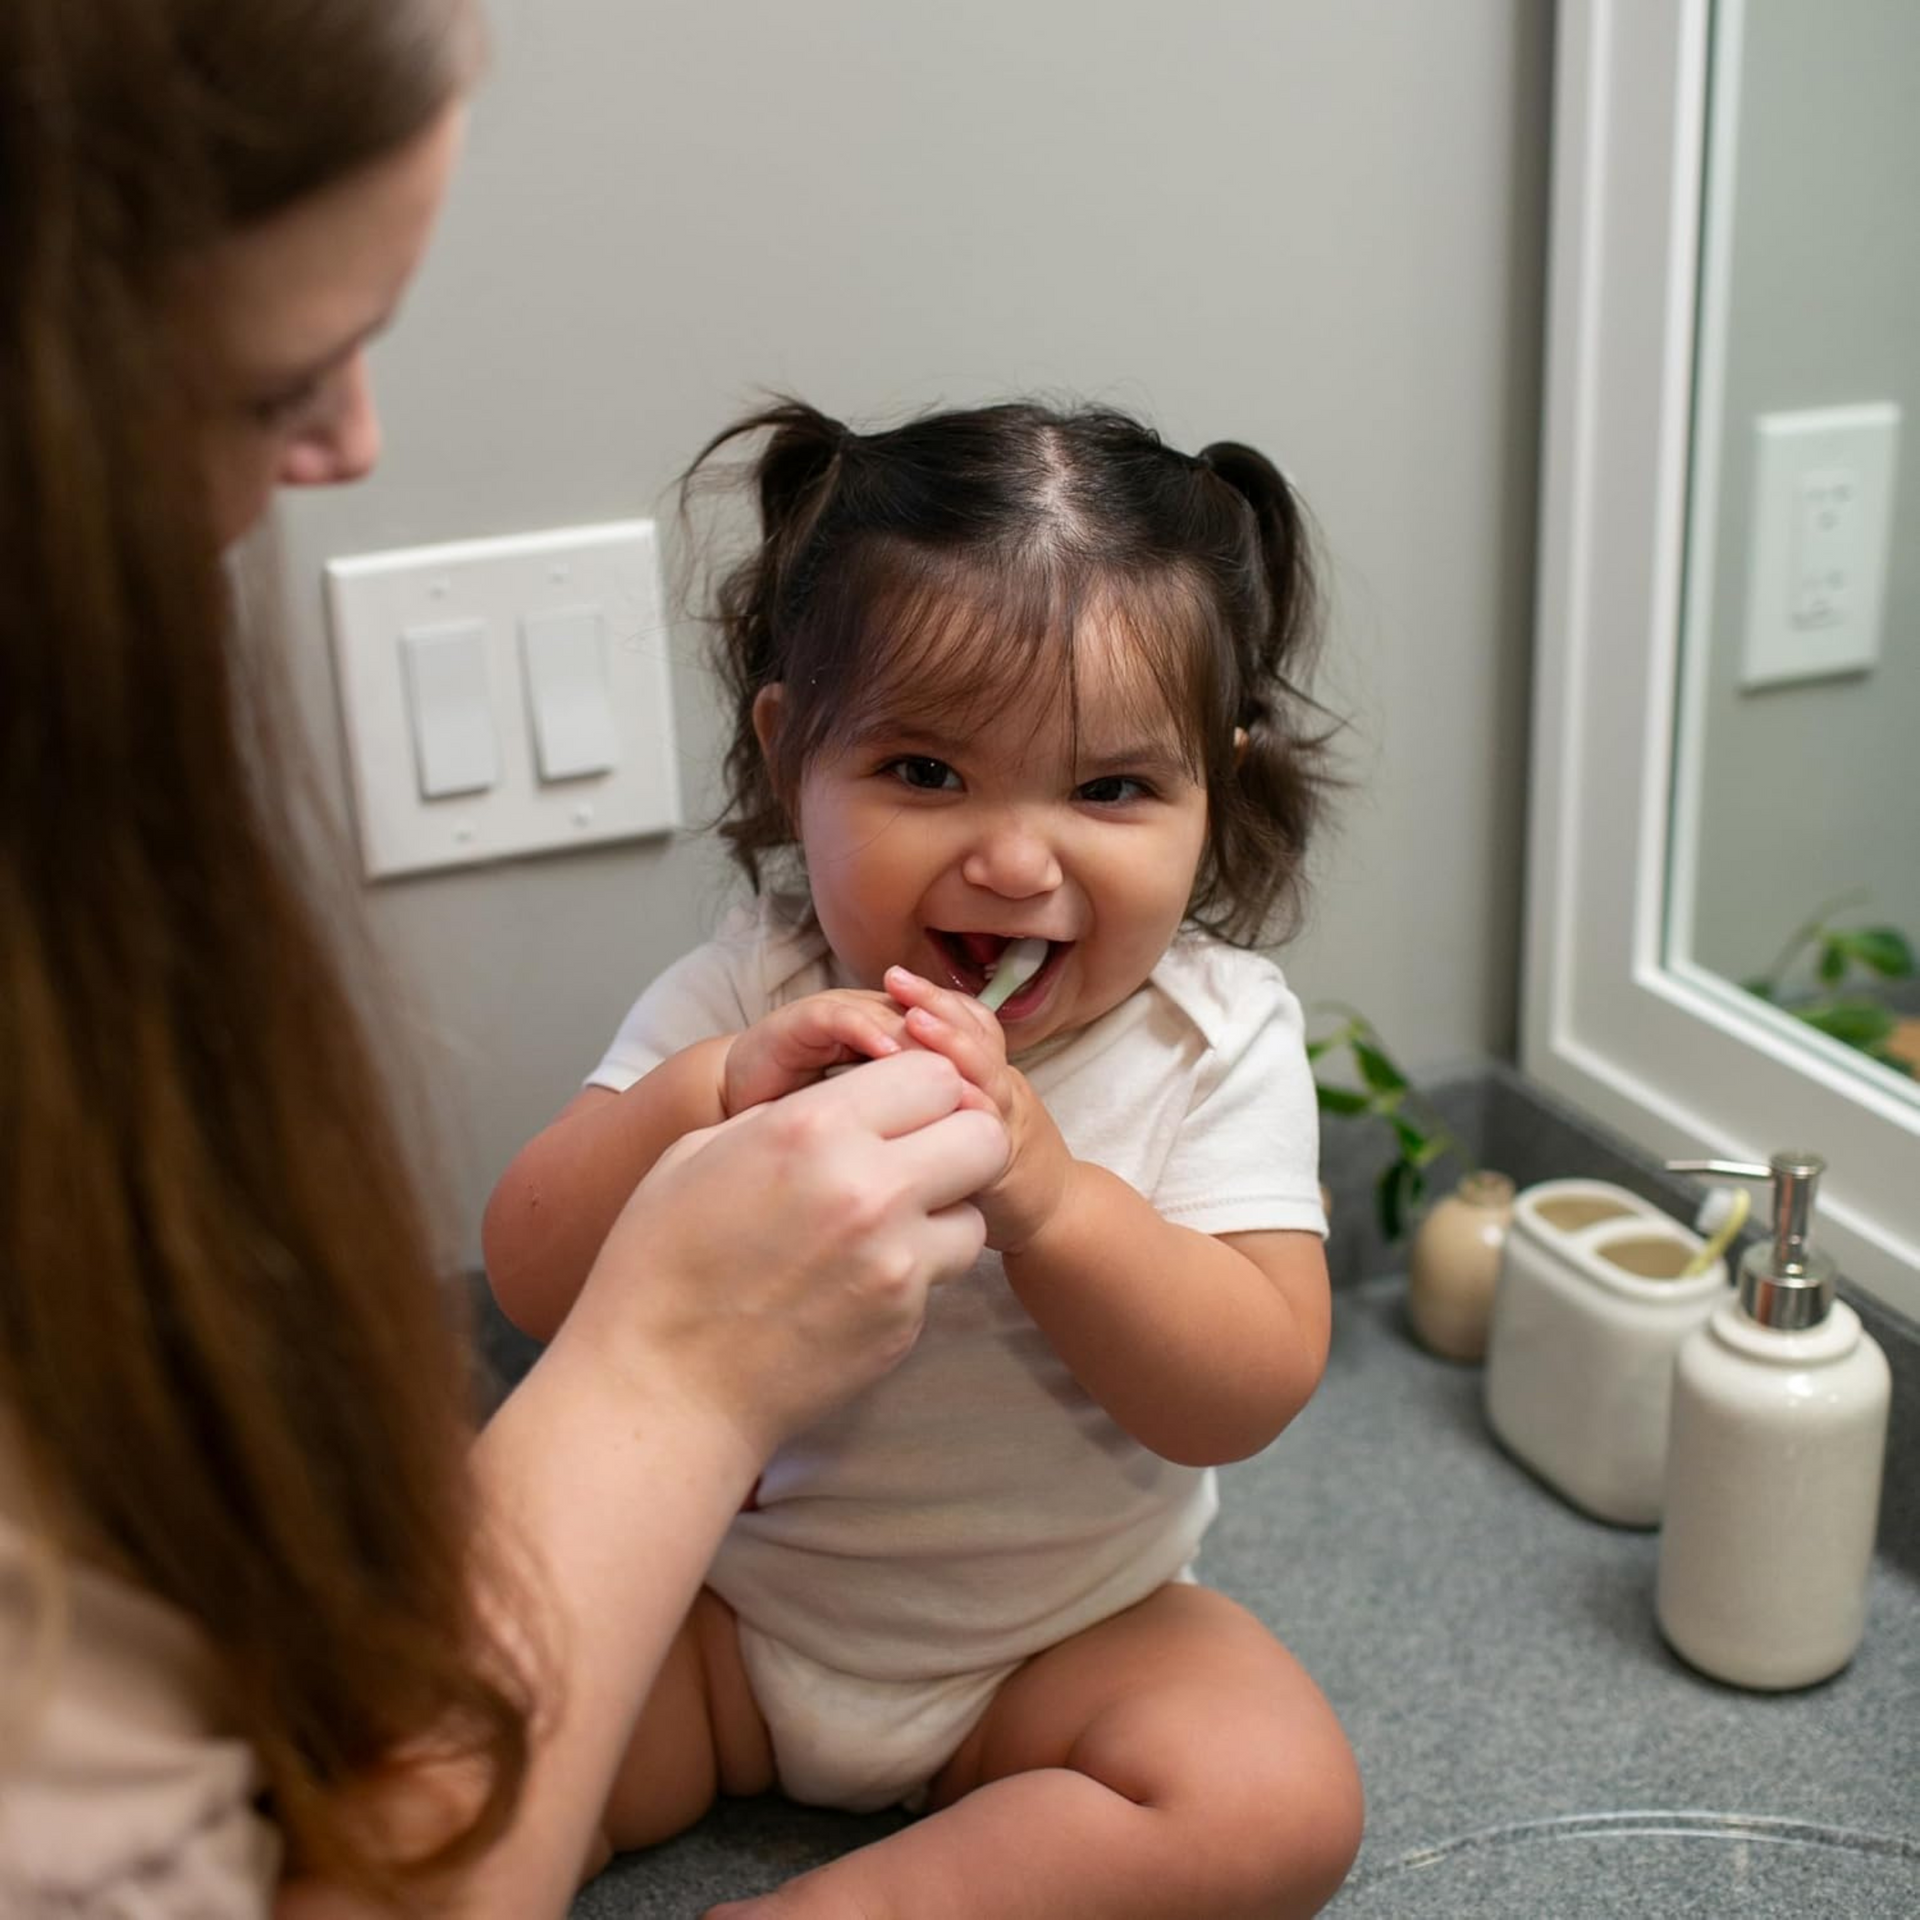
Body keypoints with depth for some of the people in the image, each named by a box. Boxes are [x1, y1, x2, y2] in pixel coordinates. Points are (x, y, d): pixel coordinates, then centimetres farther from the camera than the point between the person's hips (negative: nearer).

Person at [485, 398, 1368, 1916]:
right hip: (731, 1605, 0)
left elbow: (1253, 1392, -22)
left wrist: (1044, 1191, -39)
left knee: (1279, 1798, -24)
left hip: (1065, 1634, 1)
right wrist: (716, 1096, -38)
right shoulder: (742, 1004, -13)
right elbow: (533, 1282, -20)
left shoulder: (1217, 1037, -14)